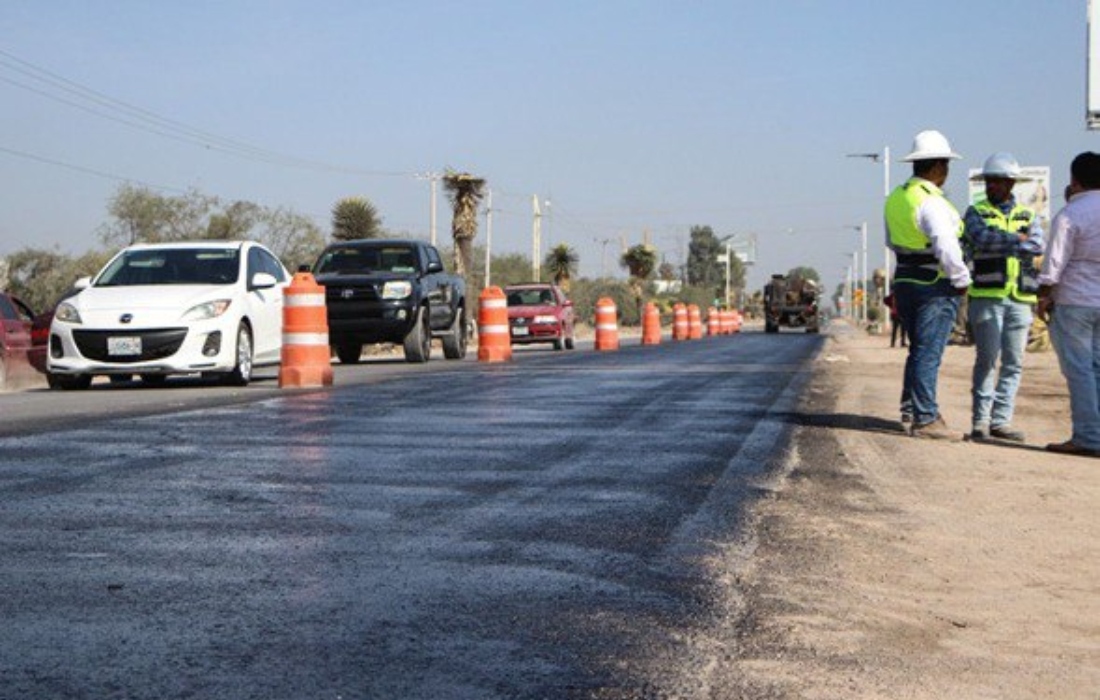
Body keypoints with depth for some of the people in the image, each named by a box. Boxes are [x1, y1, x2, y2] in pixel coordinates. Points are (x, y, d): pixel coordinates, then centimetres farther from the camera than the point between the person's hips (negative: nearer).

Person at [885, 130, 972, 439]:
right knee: (929, 353, -5)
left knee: (918, 350, 18)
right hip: (935, 286, -8)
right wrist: (961, 279, -13)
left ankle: (910, 409, 22)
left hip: (904, 282, 8)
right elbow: (946, 247, -25)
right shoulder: (931, 202, -18)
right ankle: (924, 419, -3)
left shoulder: (895, 198, 10)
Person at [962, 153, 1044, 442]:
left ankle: (1001, 421, 7)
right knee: (987, 359, -9)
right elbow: (981, 237, -13)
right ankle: (980, 421, -4)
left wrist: (1000, 244, -10)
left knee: (1014, 363, 2)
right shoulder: (975, 212, 9)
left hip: (1020, 298, 3)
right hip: (986, 296, -3)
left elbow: (1037, 246, -5)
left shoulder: (1027, 216, 15)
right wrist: (1018, 240, -8)